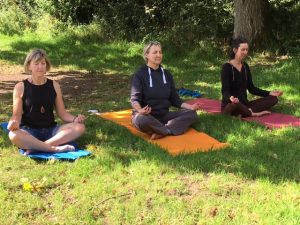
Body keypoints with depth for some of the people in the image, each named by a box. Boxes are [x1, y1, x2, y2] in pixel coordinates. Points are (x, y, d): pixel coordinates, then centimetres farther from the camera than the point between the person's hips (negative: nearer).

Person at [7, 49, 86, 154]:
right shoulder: (20, 87, 0)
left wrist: (75, 119, -10)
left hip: (51, 130, 3)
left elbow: (62, 113, 10)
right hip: (29, 132, -3)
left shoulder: (54, 86, 8)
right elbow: (17, 115, 1)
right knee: (13, 135, -37)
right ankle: (55, 148, -34)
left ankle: (37, 147, -32)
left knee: (80, 127, -22)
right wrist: (13, 122, -23)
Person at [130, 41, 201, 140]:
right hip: (147, 116, -6)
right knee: (141, 120, -40)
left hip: (164, 115, 6)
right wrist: (140, 110, -38)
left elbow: (174, 99, 13)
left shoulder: (167, 74, 13)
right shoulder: (139, 74, -4)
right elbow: (135, 99, -14)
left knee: (191, 113, -12)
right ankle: (170, 131, -20)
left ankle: (161, 132, -28)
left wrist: (190, 107, -5)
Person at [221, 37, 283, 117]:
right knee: (235, 105, -44)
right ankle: (252, 113, -15)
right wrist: (231, 98, -42)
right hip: (229, 105, -8)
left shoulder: (245, 66, 11)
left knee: (273, 98, -6)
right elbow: (225, 91, -18)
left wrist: (269, 93, 4)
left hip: (244, 104, 8)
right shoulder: (227, 67, -11)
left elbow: (251, 88, 15)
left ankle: (247, 112, -26)